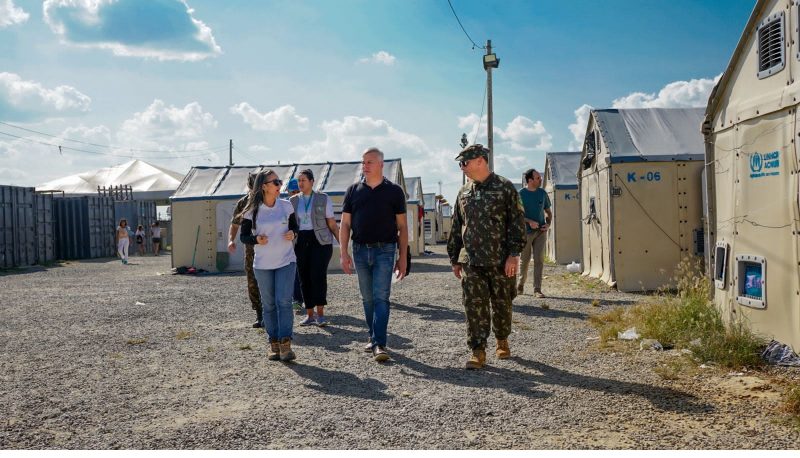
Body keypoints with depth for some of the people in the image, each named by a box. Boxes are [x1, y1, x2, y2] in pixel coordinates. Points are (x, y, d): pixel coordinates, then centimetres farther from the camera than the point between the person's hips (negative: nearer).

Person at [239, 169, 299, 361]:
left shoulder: (286, 206, 1)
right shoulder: (252, 210, -4)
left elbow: (294, 226, 13)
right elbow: (243, 236, 2)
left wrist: (293, 234, -10)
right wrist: (256, 239, -18)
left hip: (286, 261, 0)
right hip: (262, 264, 0)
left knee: (284, 301, -10)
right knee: (269, 304, 7)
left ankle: (285, 344, -8)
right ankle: (274, 344, 18)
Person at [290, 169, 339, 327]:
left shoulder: (323, 199, 2)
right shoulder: (293, 201, 10)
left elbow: (332, 224, 2)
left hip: (320, 241, -3)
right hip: (300, 242, 3)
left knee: (318, 275, -16)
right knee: (305, 278, 3)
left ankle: (320, 314, -8)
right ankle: (309, 315, 12)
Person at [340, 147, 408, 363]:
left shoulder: (394, 191, 2)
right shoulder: (353, 191, 8)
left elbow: (402, 227, 3)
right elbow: (345, 224, 7)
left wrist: (403, 257, -2)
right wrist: (344, 253, -3)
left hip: (384, 250, -3)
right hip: (360, 250, 3)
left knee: (381, 297, -9)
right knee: (367, 298, 11)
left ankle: (380, 344, -10)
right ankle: (373, 338, 23)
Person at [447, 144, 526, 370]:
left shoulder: (504, 188, -2)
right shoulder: (464, 192, 13)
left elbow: (517, 223, -5)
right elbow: (456, 228, 17)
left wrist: (513, 254, -12)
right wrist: (455, 259, 14)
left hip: (500, 261, -3)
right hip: (471, 262, 3)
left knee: (502, 304, 10)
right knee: (474, 307, -3)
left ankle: (502, 341, 32)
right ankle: (478, 351, 2)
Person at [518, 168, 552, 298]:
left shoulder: (542, 193, 8)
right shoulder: (521, 194, -4)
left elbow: (548, 212, 17)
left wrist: (548, 224, 0)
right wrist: (529, 221, -18)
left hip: (540, 231, 3)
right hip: (526, 231, -3)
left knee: (539, 260, -3)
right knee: (525, 260, 5)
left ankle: (537, 289, -1)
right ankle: (521, 284, 25)